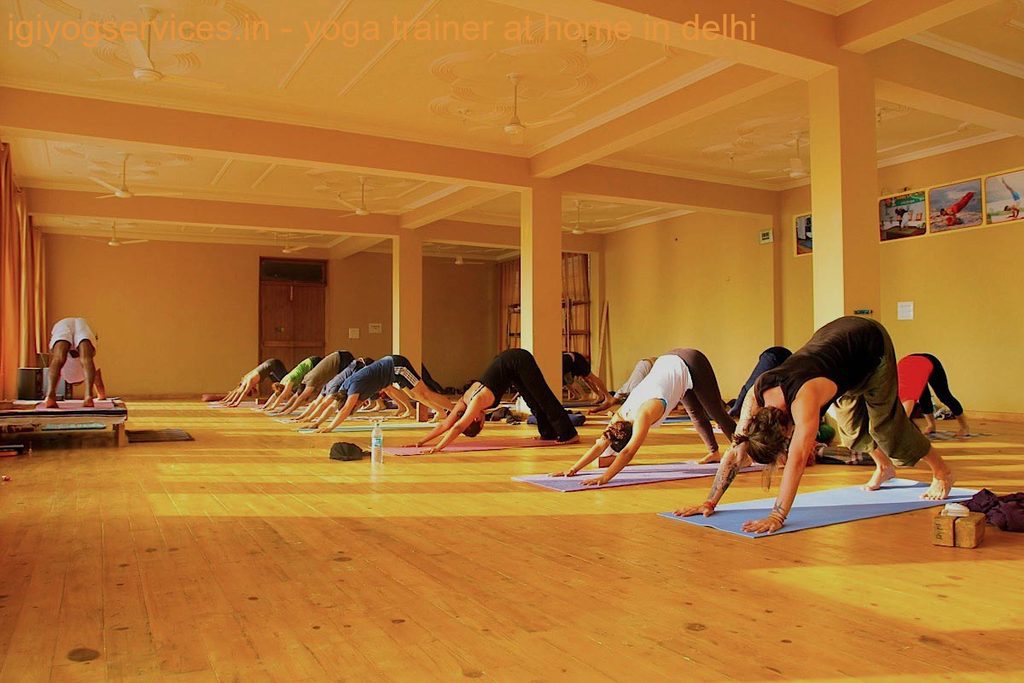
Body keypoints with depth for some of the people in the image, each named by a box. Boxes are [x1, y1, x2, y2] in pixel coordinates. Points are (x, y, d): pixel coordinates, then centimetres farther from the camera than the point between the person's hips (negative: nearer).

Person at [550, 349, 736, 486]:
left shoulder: (643, 415, -35)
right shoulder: (621, 415, -14)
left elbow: (628, 452, -43)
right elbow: (599, 445, -13)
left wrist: (605, 477, -49)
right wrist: (572, 470, -20)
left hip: (690, 366, -6)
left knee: (717, 412, 7)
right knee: (697, 416, 23)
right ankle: (713, 452, 43)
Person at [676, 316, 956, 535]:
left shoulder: (804, 398, -42)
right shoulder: (755, 398, -23)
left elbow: (797, 459, -47)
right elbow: (735, 453, -18)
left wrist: (777, 517, -48)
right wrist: (710, 502, -20)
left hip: (871, 342, -5)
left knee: (885, 423, 2)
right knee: (851, 425, 14)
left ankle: (942, 473, 24)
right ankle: (884, 467, 41)